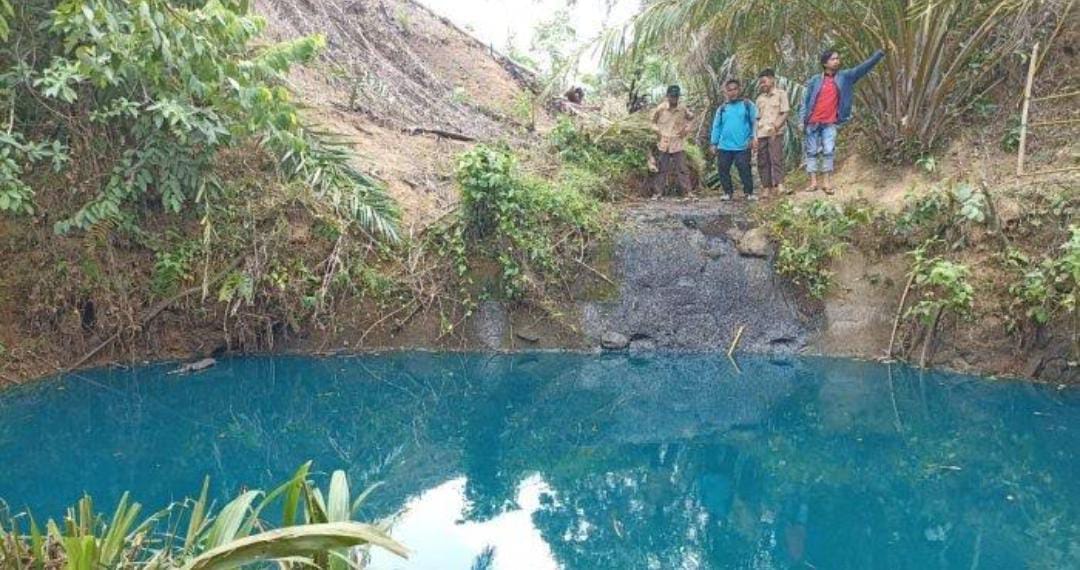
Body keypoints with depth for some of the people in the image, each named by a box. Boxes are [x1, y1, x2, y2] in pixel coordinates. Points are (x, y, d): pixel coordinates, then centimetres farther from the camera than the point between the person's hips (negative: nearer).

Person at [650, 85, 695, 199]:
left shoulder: (683, 110, -2)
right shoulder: (661, 108, -3)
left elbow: (691, 118, 16)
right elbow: (653, 120, 13)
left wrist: (686, 129, 1)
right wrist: (657, 130, -2)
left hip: (678, 145, 0)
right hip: (663, 144, 0)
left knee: (682, 169, -1)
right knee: (661, 169, 5)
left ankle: (687, 192, 3)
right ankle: (657, 192, 11)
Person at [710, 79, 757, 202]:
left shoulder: (747, 104, 5)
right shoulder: (722, 108, 13)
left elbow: (755, 121, 0)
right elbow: (716, 126, 14)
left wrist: (754, 137, -11)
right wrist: (714, 143, 10)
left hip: (742, 146, -4)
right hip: (724, 146, 4)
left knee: (744, 169, -7)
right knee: (722, 169, 4)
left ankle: (749, 192, 3)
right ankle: (728, 192, 16)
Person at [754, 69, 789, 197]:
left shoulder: (781, 94, 5)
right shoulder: (760, 98, 20)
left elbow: (785, 113, -3)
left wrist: (775, 126, -16)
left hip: (775, 133, -5)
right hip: (761, 133, 5)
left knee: (776, 158, -13)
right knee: (762, 161, 2)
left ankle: (778, 184, -17)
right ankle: (766, 186, 5)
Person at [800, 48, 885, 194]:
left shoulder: (844, 77, 5)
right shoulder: (815, 80, 2)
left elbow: (862, 68, -1)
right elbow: (806, 101, 3)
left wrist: (878, 55, -12)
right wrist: (801, 120, -3)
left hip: (830, 123, 0)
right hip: (813, 122, 0)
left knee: (829, 151, -5)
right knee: (812, 152, 3)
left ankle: (827, 183, 0)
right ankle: (813, 181, 8)